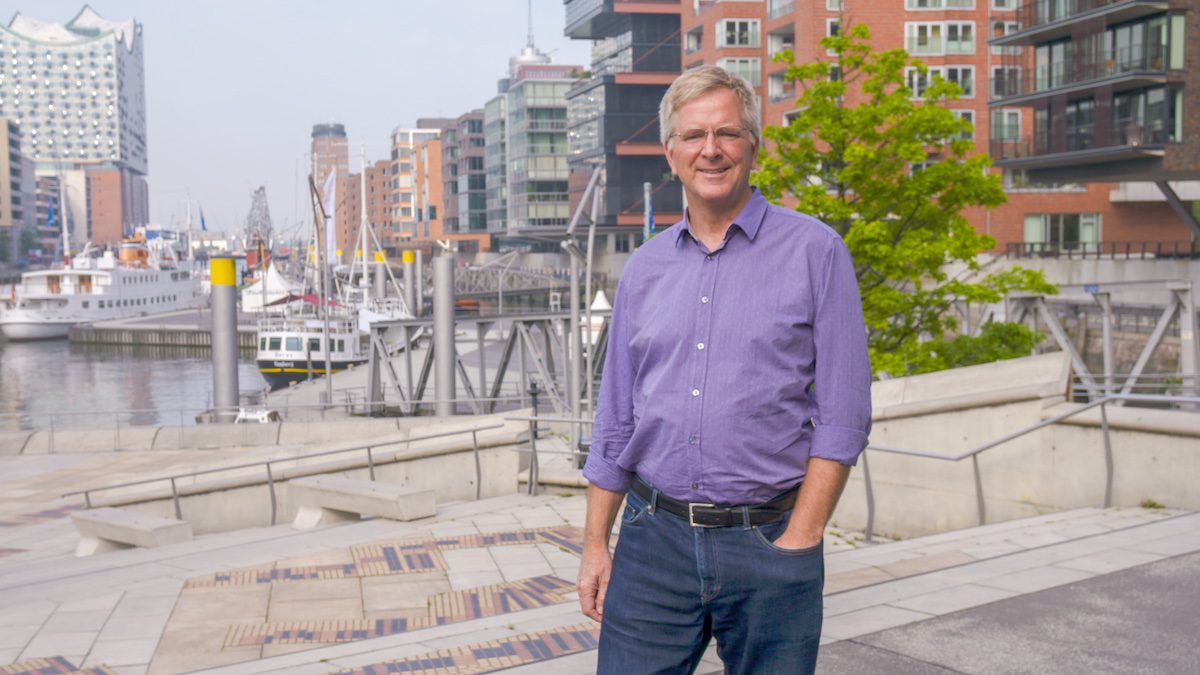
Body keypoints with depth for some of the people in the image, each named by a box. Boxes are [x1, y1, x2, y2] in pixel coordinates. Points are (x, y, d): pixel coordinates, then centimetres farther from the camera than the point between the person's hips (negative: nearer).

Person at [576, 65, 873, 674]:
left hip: (768, 544, -3)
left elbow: (843, 417, -5)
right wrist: (594, 546, 9)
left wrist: (798, 541, -10)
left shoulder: (814, 251, -2)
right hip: (653, 539, 3)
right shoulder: (645, 268, 11)